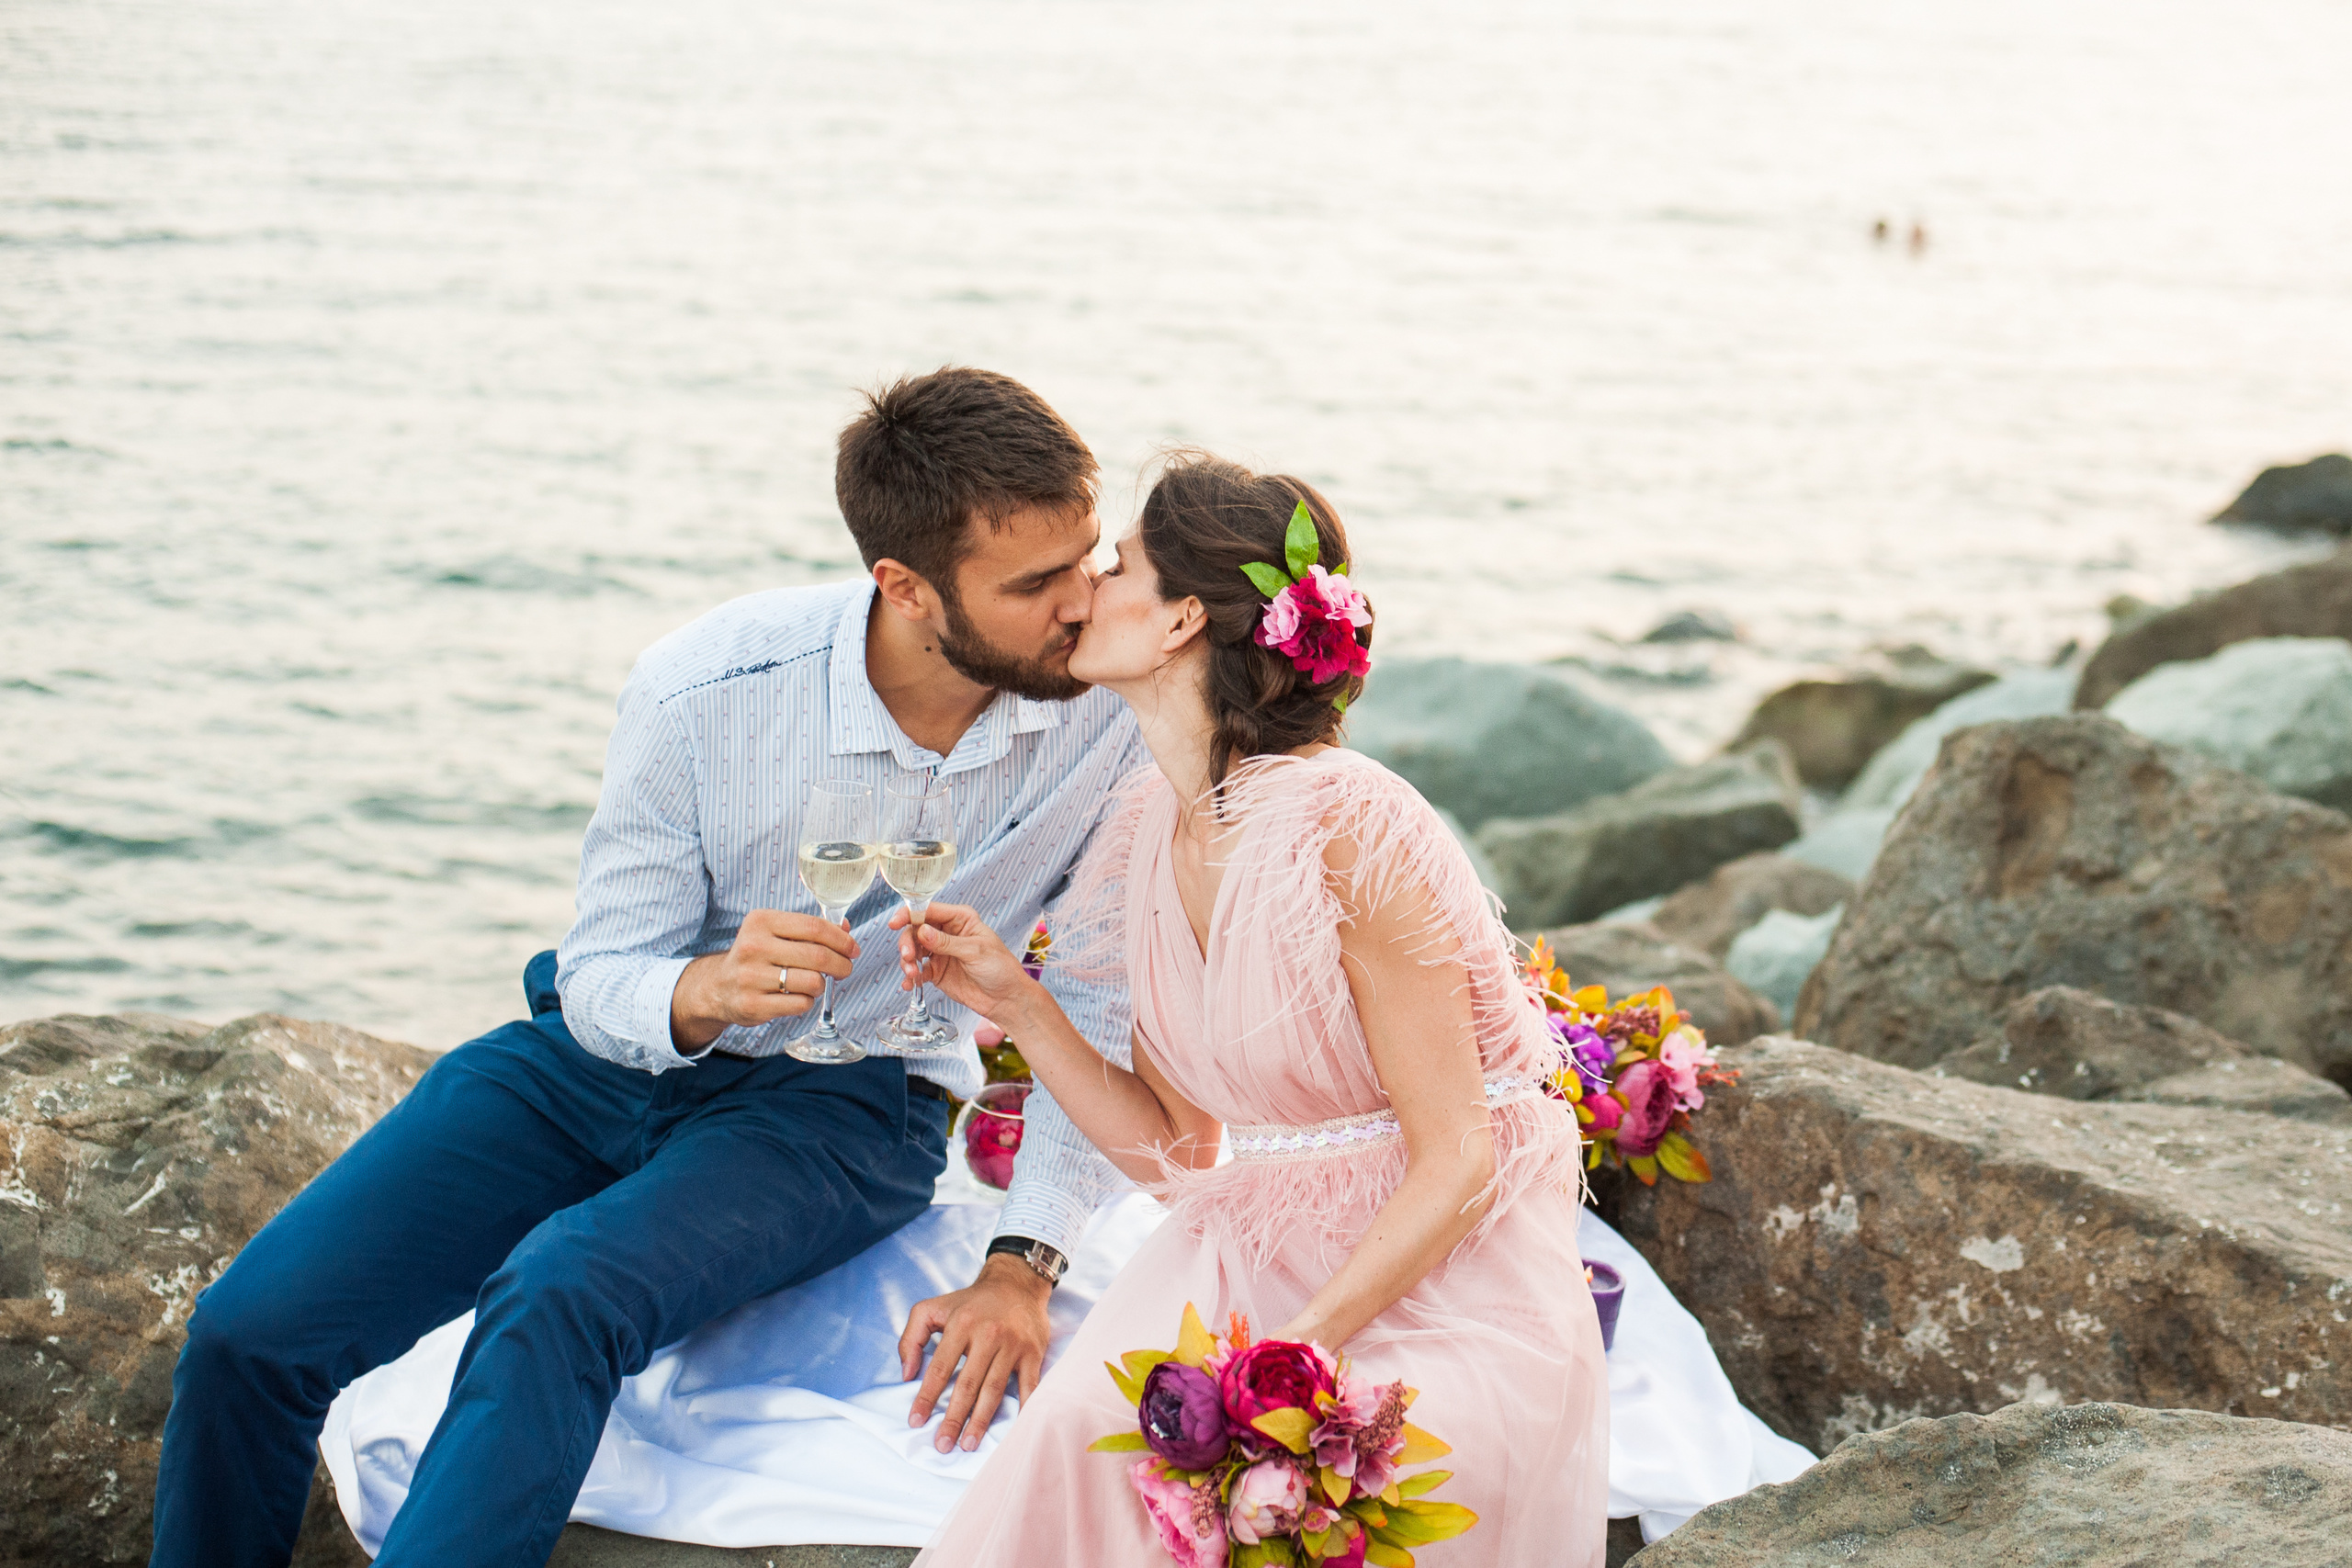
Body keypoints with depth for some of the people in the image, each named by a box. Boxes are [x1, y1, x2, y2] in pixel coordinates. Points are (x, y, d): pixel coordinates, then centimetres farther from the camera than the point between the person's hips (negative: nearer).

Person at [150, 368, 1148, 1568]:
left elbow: (1104, 1013, -8)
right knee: (250, 1331, -11)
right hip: (615, 1057, 2)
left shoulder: (1114, 713, -19)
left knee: (557, 1307, -33)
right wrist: (708, 990, -35)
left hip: (842, 1107, -2)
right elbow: (599, 984, -10)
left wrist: (1022, 1267, -17)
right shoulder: (701, 691, -19)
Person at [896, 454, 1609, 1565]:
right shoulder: (1153, 831, 4)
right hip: (1253, 1252, 6)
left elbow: (1455, 1164, -17)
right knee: (1085, 1431, -24)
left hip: (1448, 1275, -6)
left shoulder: (1349, 830, -20)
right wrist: (1017, 1003, -4)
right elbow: (1173, 1149, 7)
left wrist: (1289, 1353, -23)